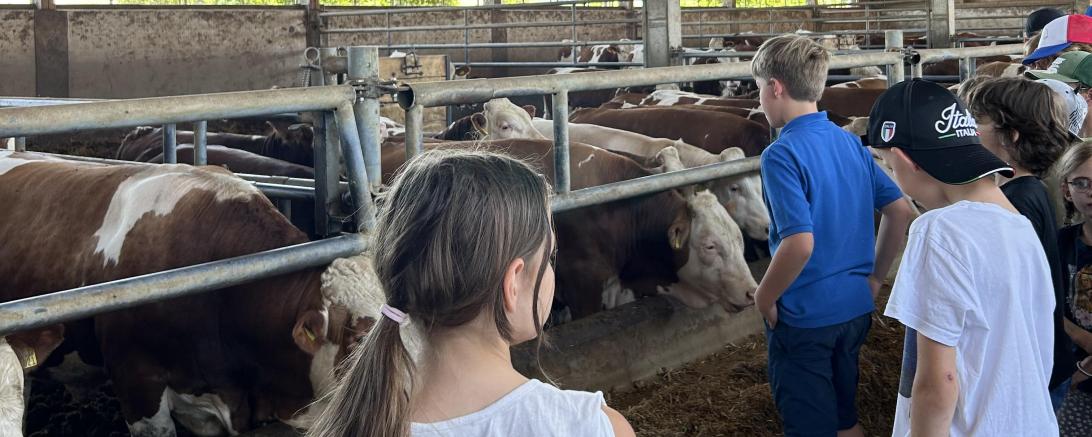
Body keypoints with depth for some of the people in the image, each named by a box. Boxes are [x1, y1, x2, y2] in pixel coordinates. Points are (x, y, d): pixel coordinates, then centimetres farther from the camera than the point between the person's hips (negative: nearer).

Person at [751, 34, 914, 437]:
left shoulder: (782, 154, -18)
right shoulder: (851, 143, 4)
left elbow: (800, 242, -27)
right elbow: (900, 210, 6)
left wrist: (764, 297, -13)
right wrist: (875, 278, 14)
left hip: (803, 317, -7)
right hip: (856, 309, 7)